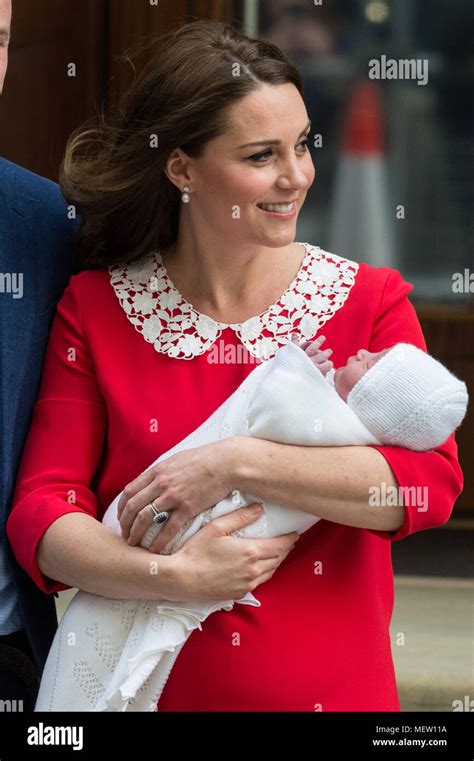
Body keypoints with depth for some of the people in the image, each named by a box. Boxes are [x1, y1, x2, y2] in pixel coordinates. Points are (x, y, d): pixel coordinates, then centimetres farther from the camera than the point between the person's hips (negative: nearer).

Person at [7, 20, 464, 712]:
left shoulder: (370, 301, -3)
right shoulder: (95, 311, -2)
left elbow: (433, 481, -16)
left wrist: (237, 464, -23)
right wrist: (174, 577, -25)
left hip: (336, 692, 0)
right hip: (152, 688, 0)